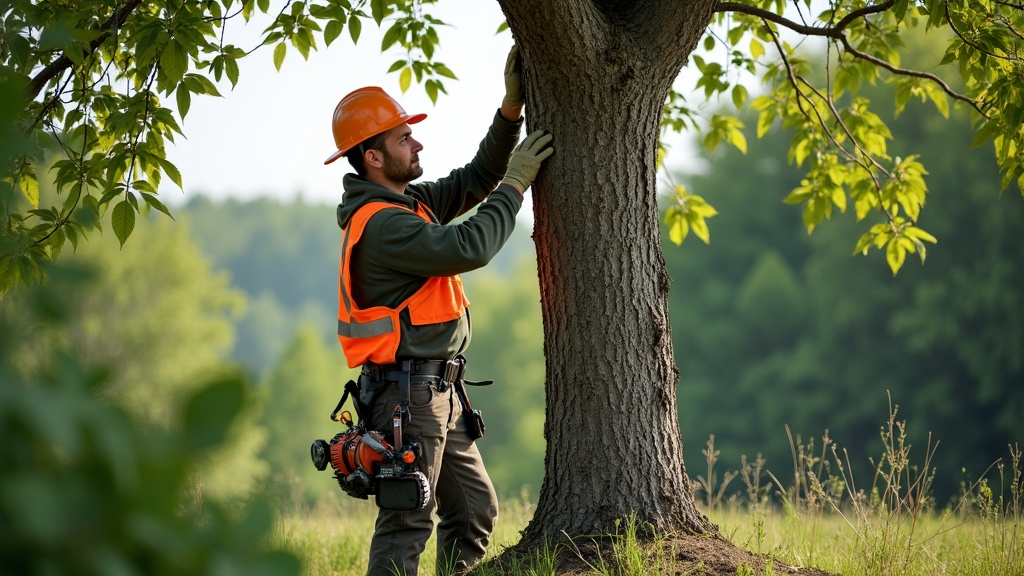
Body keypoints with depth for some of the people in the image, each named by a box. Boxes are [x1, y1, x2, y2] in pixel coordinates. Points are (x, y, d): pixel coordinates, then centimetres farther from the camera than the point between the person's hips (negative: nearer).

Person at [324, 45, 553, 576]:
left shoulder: (411, 202, 13)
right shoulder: (381, 224, -18)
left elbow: (474, 180, 19)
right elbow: (469, 248, -26)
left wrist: (511, 109, 7)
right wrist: (516, 182, -16)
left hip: (437, 391, 10)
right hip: (406, 391, -10)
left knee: (475, 508, 14)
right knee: (407, 523, -10)